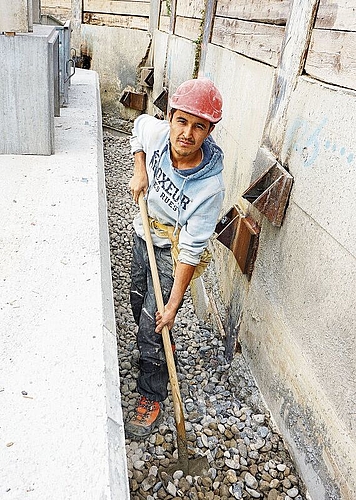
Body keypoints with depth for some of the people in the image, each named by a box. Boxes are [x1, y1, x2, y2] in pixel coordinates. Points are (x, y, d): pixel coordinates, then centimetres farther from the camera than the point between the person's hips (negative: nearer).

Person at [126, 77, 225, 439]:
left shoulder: (209, 187, -33)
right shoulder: (155, 131, -21)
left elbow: (191, 251, -27)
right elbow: (139, 125, 7)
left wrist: (173, 304, -22)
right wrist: (140, 171, -7)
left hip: (172, 252, -6)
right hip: (143, 236, 6)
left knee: (152, 325, -1)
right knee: (139, 304, 24)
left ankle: (152, 397, 23)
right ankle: (158, 349, 54)